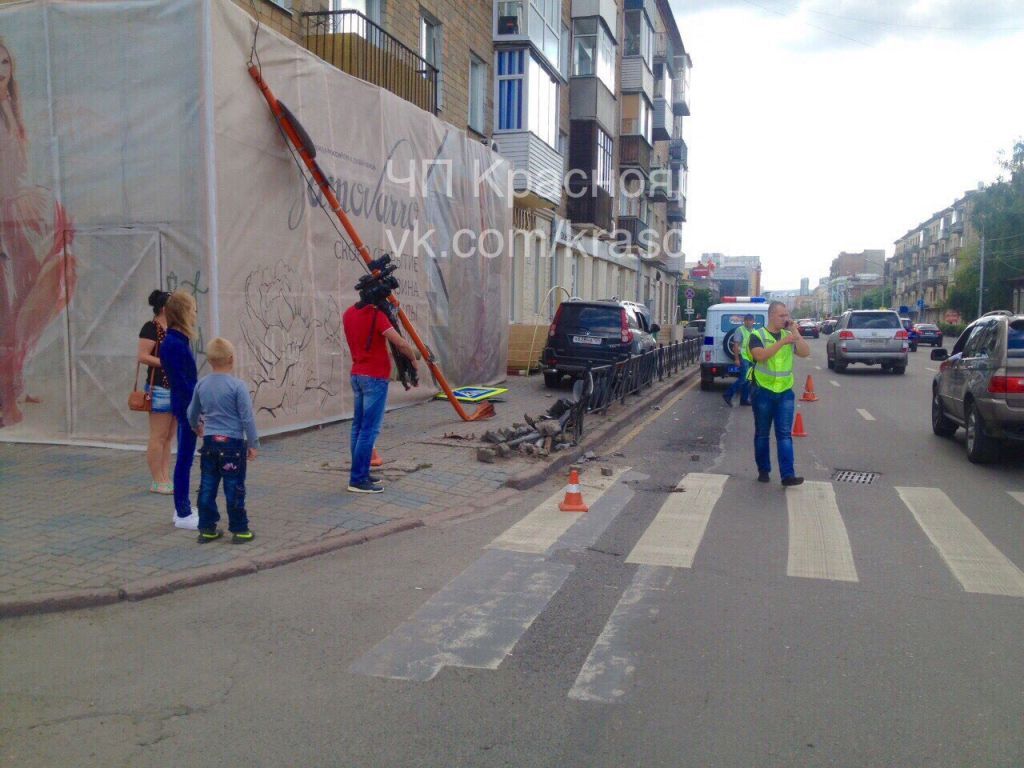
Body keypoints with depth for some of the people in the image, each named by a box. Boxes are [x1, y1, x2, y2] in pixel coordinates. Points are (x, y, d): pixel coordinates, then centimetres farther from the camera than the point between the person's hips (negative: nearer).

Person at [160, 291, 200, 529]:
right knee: (185, 459, -1)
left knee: (185, 458, 16)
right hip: (186, 407, -10)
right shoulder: (174, 344, -19)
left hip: (186, 405, 10)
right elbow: (181, 382, -20)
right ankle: (183, 514, 8)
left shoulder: (180, 340, 9)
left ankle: (183, 508, 26)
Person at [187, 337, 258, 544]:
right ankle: (239, 530, 9)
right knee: (234, 489, 2)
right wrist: (253, 444, -4)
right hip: (233, 443, -5)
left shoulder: (201, 385, 4)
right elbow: (247, 417, -13)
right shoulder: (237, 385, -13)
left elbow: (192, 413, 19)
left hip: (210, 443, 5)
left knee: (207, 487, 12)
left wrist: (196, 427, 40)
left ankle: (207, 529, 19)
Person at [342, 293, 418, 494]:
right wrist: (413, 358, -4)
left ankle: (360, 474, 18)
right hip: (375, 377, -9)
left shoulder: (348, 314, 9)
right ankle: (358, 480, -6)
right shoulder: (377, 315, -15)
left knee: (358, 426, 12)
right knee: (369, 429, -6)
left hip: (357, 375, 9)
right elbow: (401, 343, -23)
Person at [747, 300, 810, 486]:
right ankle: (763, 470, 21)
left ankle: (788, 475, -6)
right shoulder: (757, 335, -5)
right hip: (763, 392, -3)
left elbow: (805, 353, -4)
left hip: (785, 393, 3)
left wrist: (794, 330, -8)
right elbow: (760, 355, -23)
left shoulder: (789, 335, 9)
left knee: (785, 434, -3)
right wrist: (783, 341, -27)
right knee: (762, 434, 8)